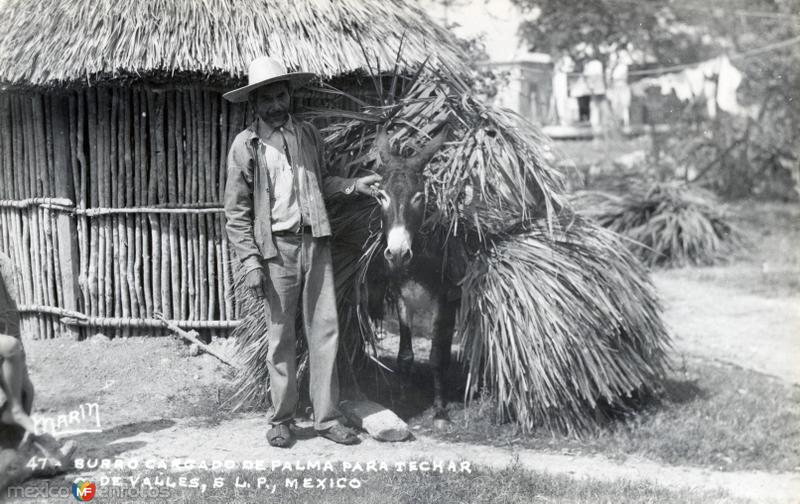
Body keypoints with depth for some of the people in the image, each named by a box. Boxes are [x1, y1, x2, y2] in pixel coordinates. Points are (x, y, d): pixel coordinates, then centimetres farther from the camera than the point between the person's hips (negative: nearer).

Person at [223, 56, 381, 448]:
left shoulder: (308, 134, 10)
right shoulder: (245, 145, -1)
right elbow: (236, 211, -2)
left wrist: (355, 185, 1)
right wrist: (249, 261, -10)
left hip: (315, 241, 3)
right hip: (276, 246, -3)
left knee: (325, 329, 3)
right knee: (281, 336, 4)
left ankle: (327, 417, 11)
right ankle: (281, 419, 17)